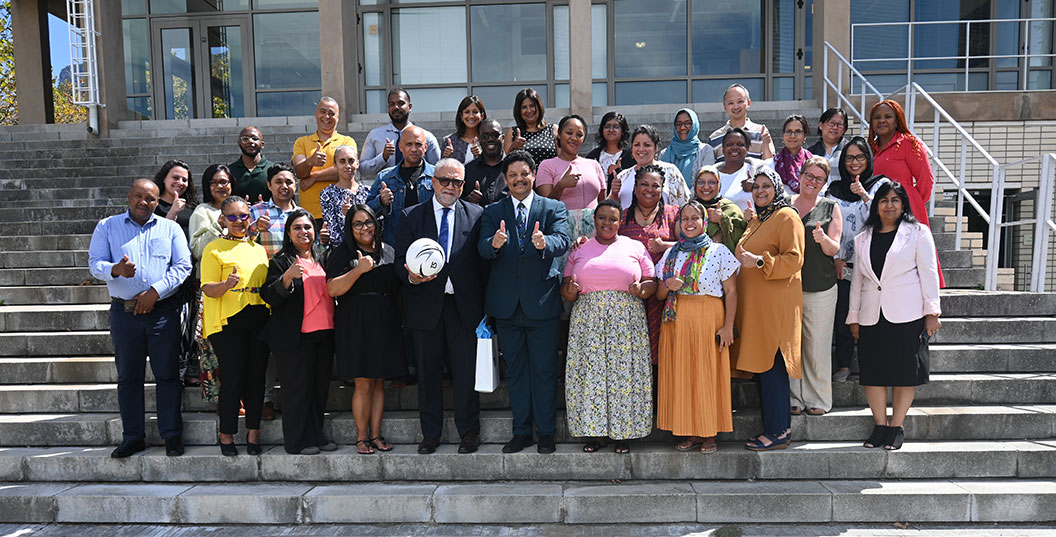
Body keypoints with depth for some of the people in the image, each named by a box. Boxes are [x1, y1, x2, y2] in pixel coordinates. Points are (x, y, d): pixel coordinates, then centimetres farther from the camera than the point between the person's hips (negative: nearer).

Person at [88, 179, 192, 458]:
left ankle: (172, 435, 9)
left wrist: (155, 291, -10)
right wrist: (116, 269, -19)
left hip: (163, 311, -1)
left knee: (167, 374, 0)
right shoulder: (107, 226, 11)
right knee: (128, 377, 6)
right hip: (123, 311, 1)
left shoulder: (170, 228, 9)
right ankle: (133, 437, 16)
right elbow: (95, 264, 4)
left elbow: (183, 266, 1)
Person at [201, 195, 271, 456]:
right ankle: (227, 437, 9)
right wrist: (227, 285, -26)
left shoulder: (259, 249, 16)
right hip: (228, 322, -4)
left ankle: (253, 435, 14)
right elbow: (208, 289, -7)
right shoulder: (214, 249, 1)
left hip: (259, 321, 5)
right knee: (233, 378, -5)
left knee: (256, 377, 5)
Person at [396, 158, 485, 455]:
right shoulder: (411, 216, 6)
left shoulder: (476, 215, 5)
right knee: (427, 372, 9)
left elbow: (483, 259, 2)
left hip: (464, 305, -1)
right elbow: (400, 259, 3)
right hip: (425, 305, 1)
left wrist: (484, 304, -5)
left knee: (466, 372, 3)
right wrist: (411, 276, -19)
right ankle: (430, 433, 22)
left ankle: (469, 432, 19)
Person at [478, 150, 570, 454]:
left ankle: (546, 432, 18)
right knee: (515, 371, 11)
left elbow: (563, 241, -13)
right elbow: (483, 249, -7)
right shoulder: (492, 212, 8)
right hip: (506, 304, 2)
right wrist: (495, 244, -31)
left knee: (545, 370, 5)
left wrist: (544, 243, -36)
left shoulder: (554, 209, 4)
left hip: (543, 303, -2)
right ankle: (521, 432, 23)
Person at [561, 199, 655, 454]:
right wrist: (570, 292, -11)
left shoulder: (635, 247, 10)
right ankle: (597, 432, 10)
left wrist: (641, 290, -13)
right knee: (591, 373, -1)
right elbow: (565, 289, 11)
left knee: (624, 373, -2)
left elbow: (651, 283, 8)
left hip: (626, 320, -1)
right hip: (588, 321, 1)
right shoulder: (579, 251, 12)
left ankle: (623, 433, 10)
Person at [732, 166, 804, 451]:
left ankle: (778, 431, -1)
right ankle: (773, 426, 17)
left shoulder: (787, 217, -5)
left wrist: (759, 261, -23)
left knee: (772, 366, -8)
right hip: (752, 303, 9)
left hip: (775, 304, -9)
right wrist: (742, 260, 17)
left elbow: (794, 259, -14)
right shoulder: (755, 219, 21)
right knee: (759, 365, 9)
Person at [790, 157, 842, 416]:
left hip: (820, 288, -1)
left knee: (817, 346, 1)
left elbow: (834, 249, 1)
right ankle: (794, 397, 14)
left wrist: (824, 239, -21)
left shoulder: (830, 208, 6)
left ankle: (817, 399, 14)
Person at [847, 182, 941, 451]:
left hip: (906, 315, -3)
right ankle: (880, 424, 12)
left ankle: (897, 426, 9)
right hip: (872, 315, 4)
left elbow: (928, 273, 0)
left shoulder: (918, 233, 4)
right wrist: (854, 317, 13)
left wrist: (931, 312, -7)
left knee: (904, 371, 0)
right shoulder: (863, 239, 15)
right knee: (873, 370, 2)